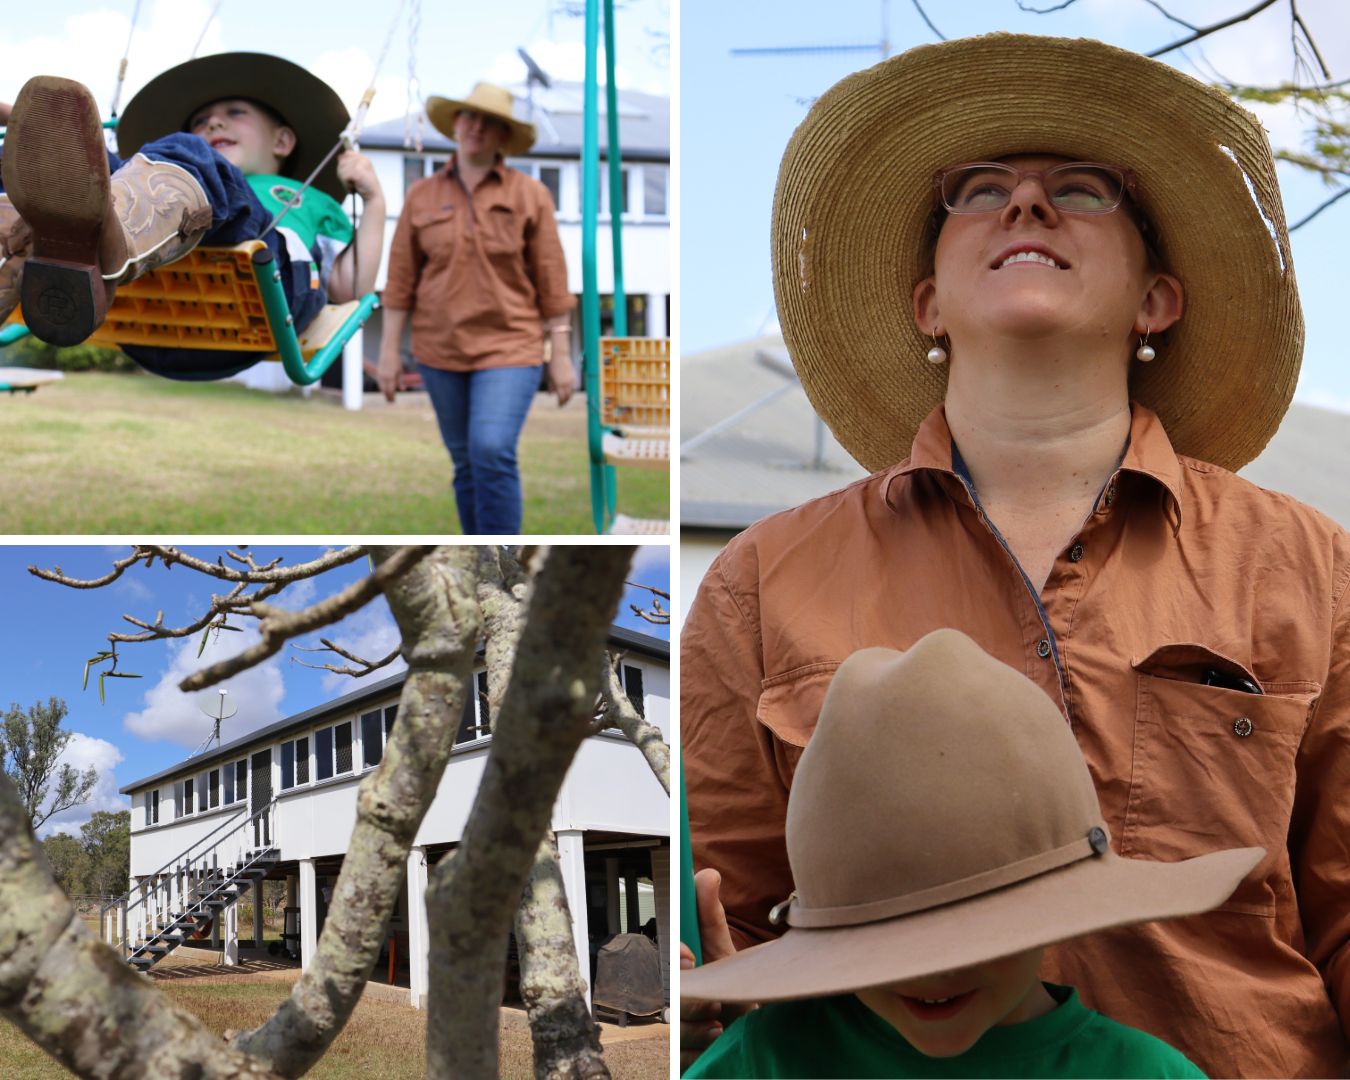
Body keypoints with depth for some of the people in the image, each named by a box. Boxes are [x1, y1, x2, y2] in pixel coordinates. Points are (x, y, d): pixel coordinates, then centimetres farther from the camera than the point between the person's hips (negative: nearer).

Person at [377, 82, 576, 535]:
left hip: (508, 347, -3)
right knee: (466, 462, 9)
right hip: (441, 350, 3)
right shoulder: (422, 196, 6)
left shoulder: (529, 194, 0)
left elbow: (551, 279, 0)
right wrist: (390, 349, 4)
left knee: (493, 452, -18)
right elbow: (402, 277, 7)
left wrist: (562, 355, -3)